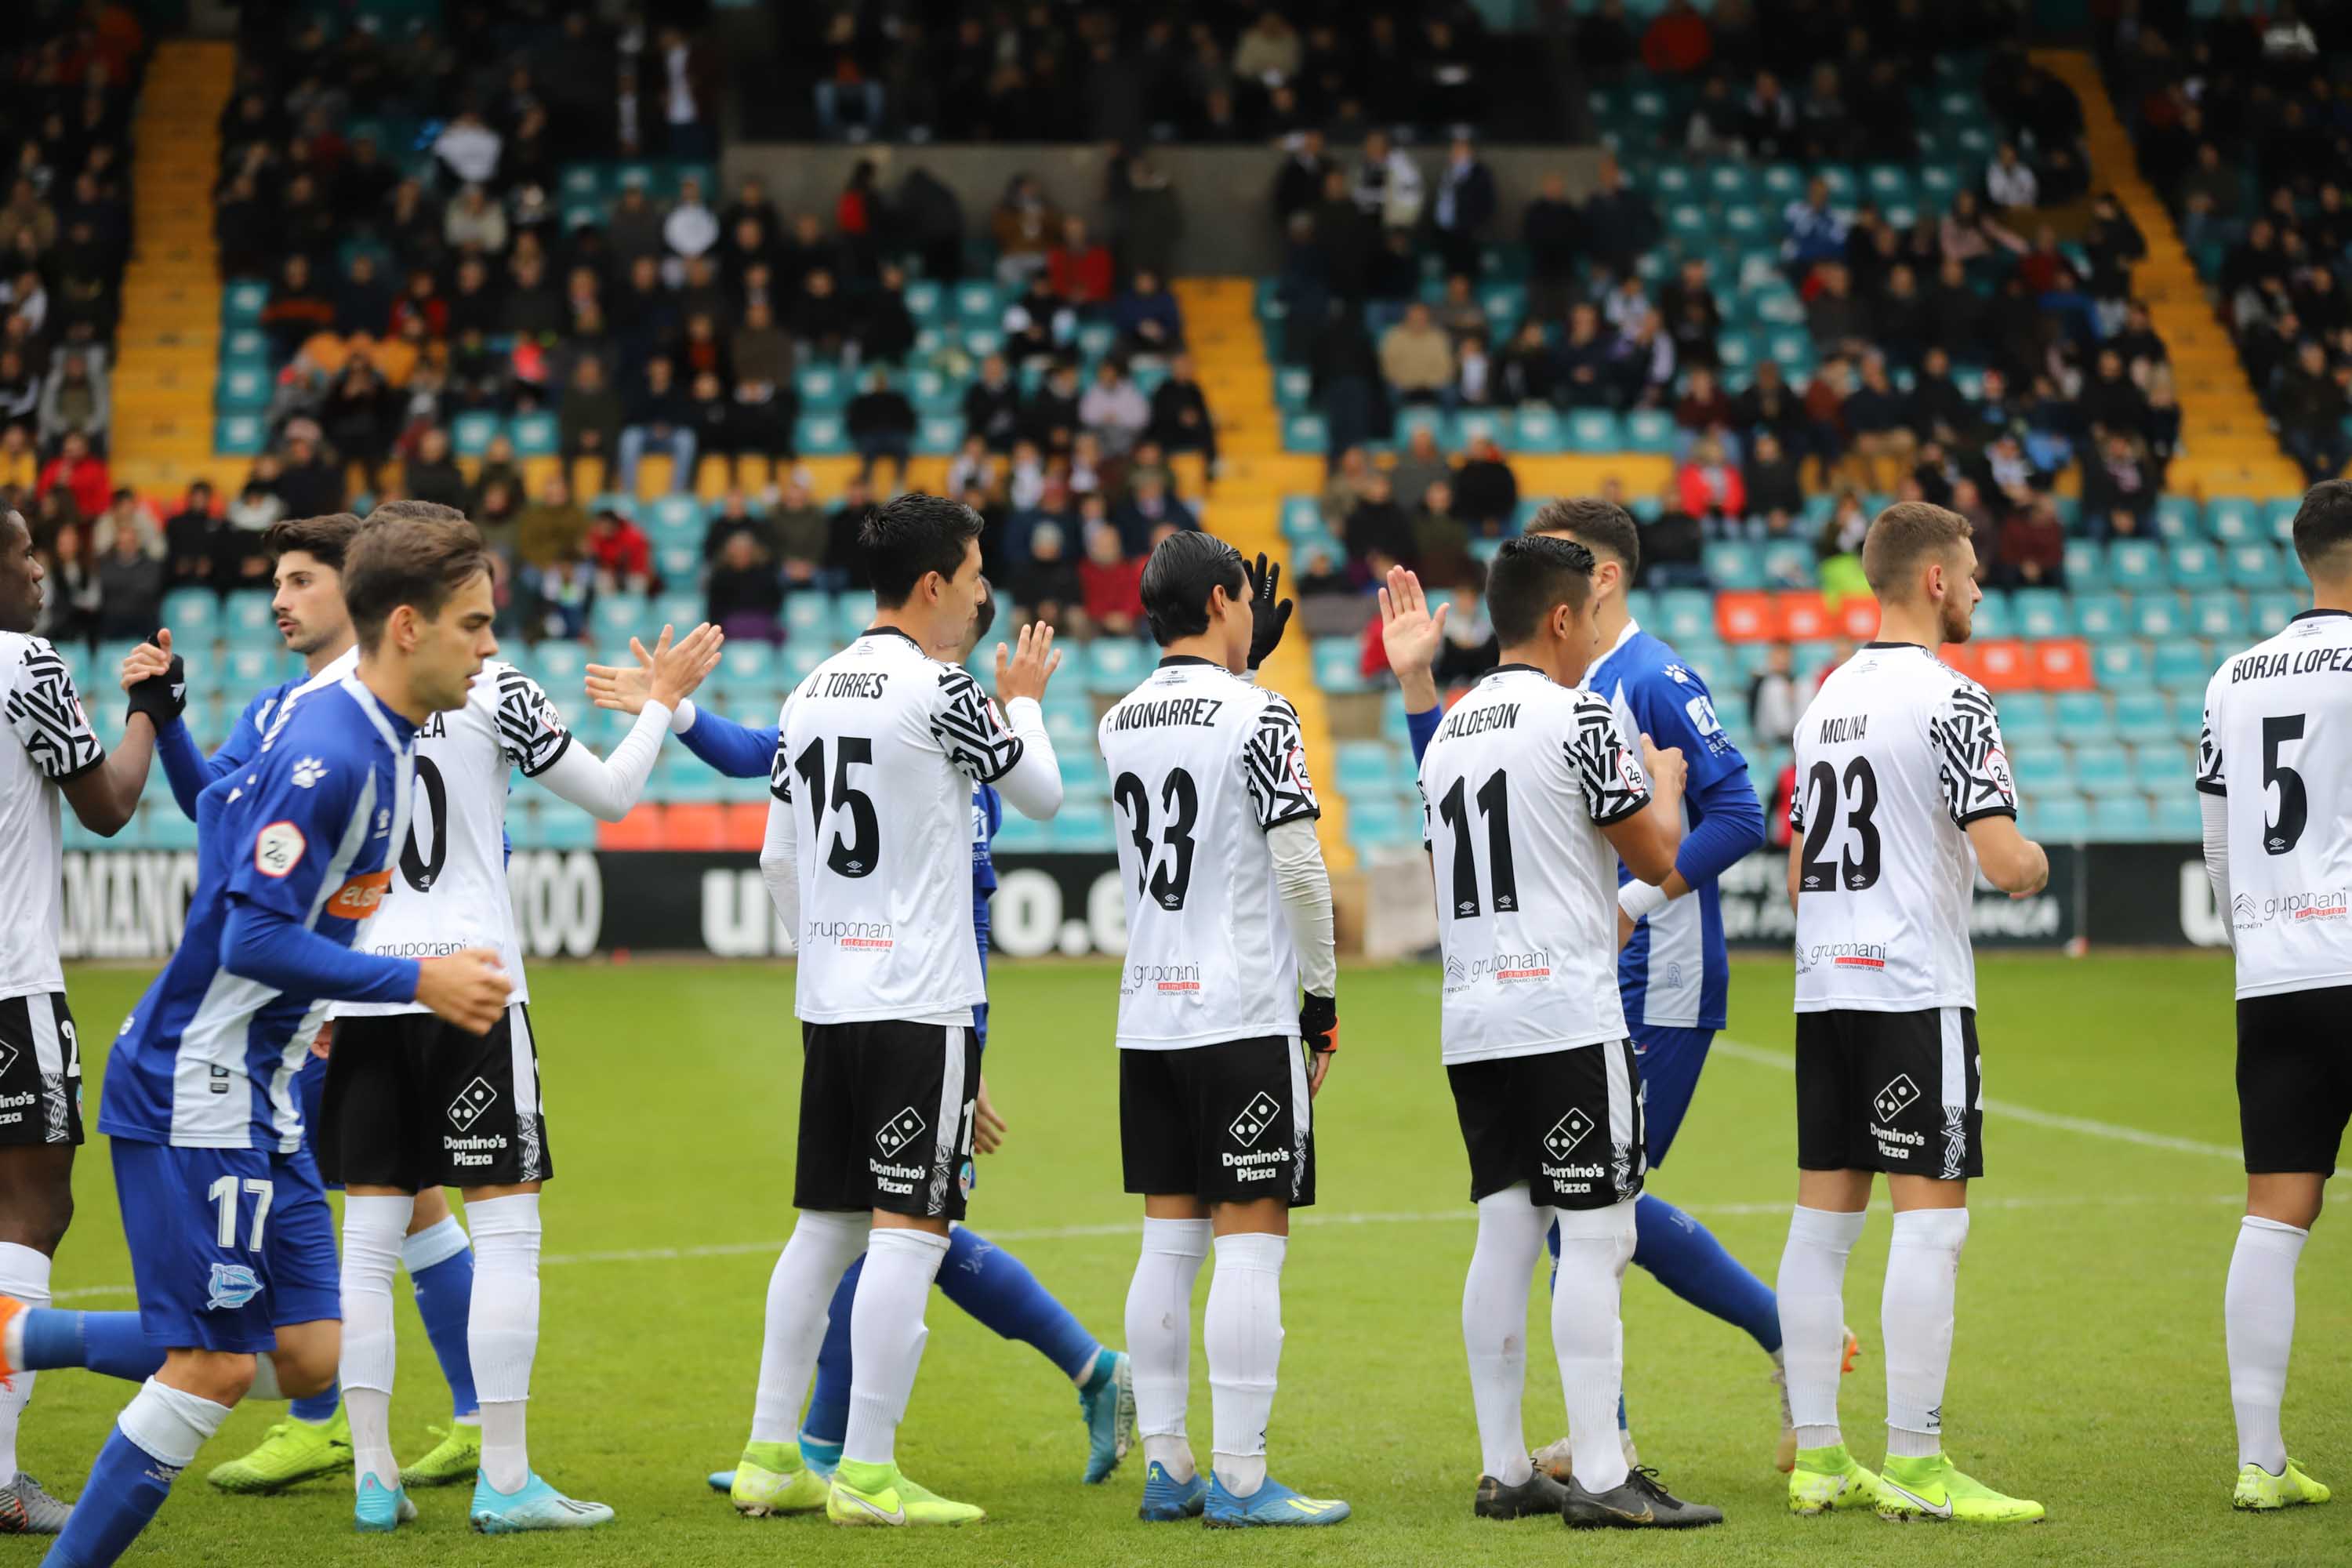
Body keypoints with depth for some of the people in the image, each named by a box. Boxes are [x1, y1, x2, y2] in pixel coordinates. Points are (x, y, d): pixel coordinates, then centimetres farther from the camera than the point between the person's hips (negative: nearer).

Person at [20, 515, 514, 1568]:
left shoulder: (347, 725, 9)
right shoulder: (331, 753, -21)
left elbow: (224, 809, 23)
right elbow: (256, 939, -24)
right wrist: (417, 981, -23)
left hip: (256, 1093, 10)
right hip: (197, 1086, -10)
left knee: (306, 1359, 7)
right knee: (214, 1368, -8)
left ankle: (18, 1339, 17)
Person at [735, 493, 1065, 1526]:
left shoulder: (810, 694, 11)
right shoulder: (936, 692, -11)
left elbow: (777, 859, 16)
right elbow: (1041, 793, 3)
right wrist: (1023, 700, 20)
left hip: (828, 1003, 8)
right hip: (920, 1003, -8)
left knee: (824, 1227, 12)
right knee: (909, 1230, -5)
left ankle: (770, 1457, 14)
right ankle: (867, 1473, -6)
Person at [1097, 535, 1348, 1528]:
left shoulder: (1117, 724, 10)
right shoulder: (1260, 717, -10)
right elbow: (1299, 866, -13)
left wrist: (1246, 664, 28)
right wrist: (1322, 998, -3)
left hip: (1149, 1018, 7)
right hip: (1246, 1017, -7)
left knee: (1169, 1243, 10)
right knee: (1250, 1245, -4)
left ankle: (1167, 1468, 12)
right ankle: (1239, 1480, -5)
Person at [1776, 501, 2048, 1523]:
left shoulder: (1826, 698, 16)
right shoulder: (1948, 699, -11)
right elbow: (2005, 863, -18)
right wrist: (2035, 863, 4)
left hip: (1824, 986, 8)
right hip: (1916, 992, -8)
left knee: (1823, 1217, 8)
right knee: (1932, 1218, -6)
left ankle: (1816, 1457, 11)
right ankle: (1913, 1468, -8)